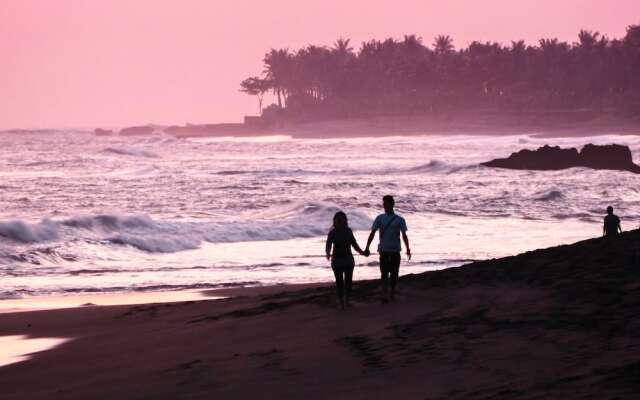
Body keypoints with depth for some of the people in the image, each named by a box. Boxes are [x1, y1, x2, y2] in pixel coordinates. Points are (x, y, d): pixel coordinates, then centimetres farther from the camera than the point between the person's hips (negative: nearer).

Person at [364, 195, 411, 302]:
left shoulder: (399, 220, 1)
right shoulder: (380, 218, 4)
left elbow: (404, 235, 2)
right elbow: (372, 233, 2)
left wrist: (408, 249, -6)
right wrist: (367, 248, -5)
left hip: (395, 250, 0)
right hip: (384, 250, 0)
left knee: (394, 273, 6)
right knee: (384, 273, -7)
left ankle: (392, 293, 20)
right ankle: (385, 294, -11)